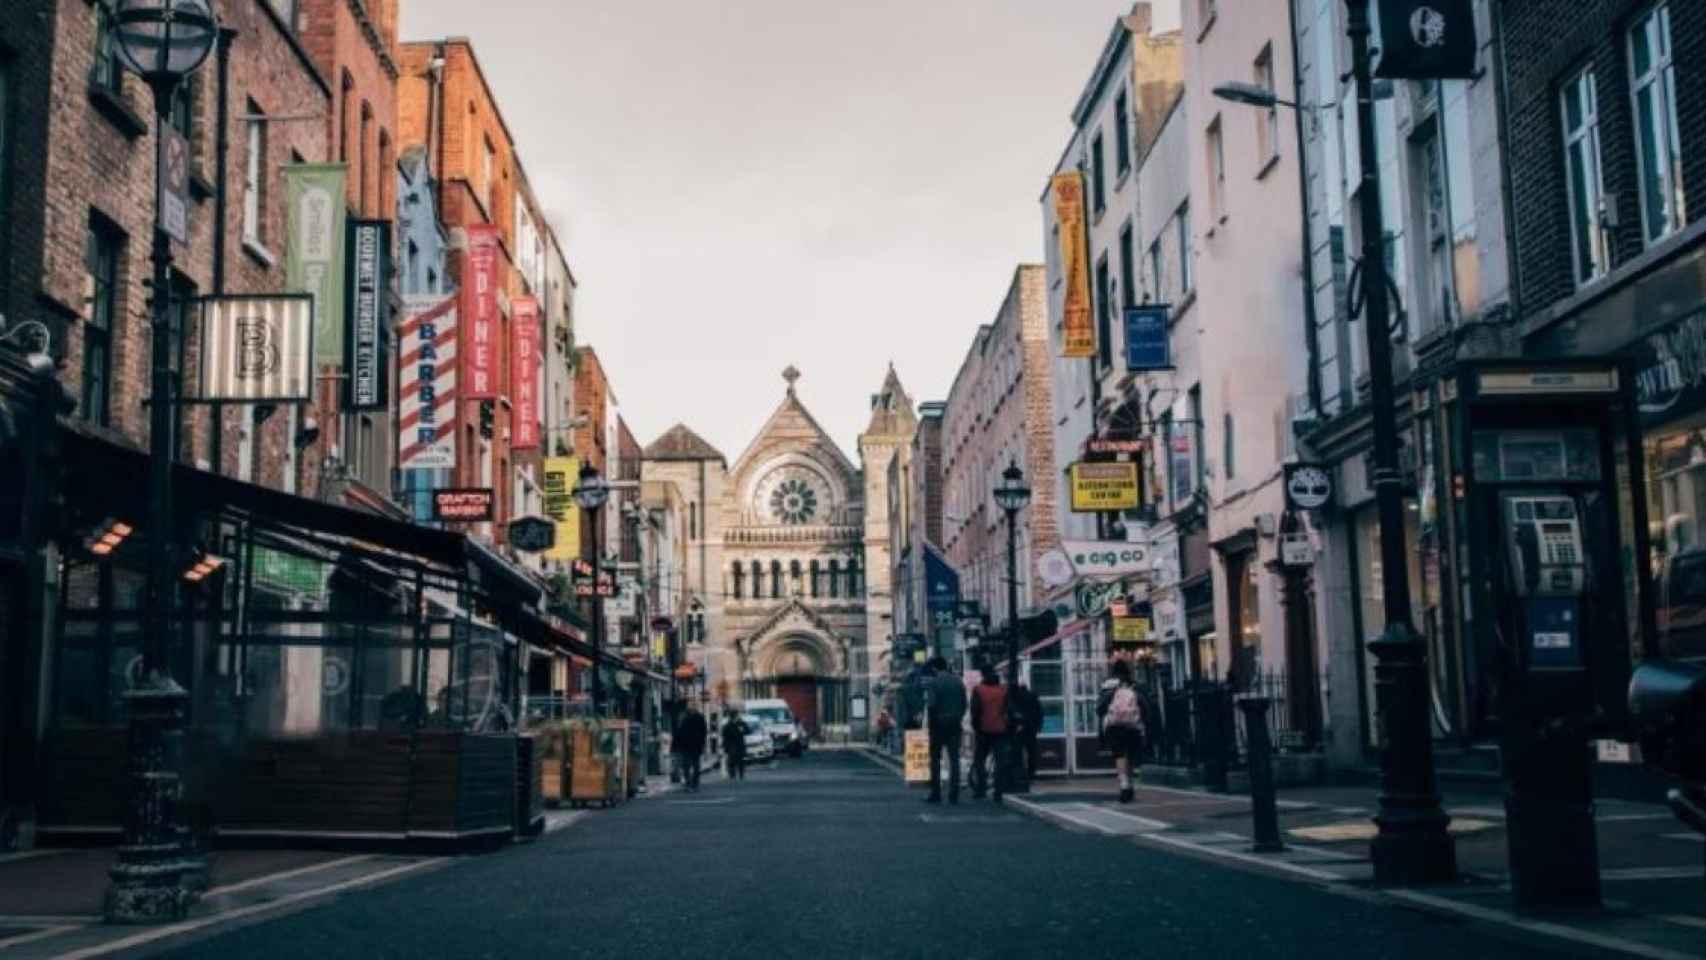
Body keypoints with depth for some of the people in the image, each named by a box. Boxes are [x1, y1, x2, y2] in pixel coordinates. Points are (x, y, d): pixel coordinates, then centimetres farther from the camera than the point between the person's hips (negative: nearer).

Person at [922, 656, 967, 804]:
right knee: (954, 758, 6)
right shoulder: (958, 681, 6)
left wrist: (930, 715, -1)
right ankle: (954, 795, 4)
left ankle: (936, 793, 5)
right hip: (955, 724, 4)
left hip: (939, 724, -4)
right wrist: (959, 718, 12)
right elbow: (964, 703, 5)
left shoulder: (934, 682, -9)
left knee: (935, 759, 6)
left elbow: (932, 704, -17)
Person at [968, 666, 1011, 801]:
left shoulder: (978, 690, -4)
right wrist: (1007, 725, 12)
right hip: (1000, 730, 2)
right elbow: (1009, 710, 5)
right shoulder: (1004, 690, 4)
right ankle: (999, 793, -3)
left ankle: (980, 789, 6)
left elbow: (975, 710, -7)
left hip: (983, 730, -1)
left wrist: (975, 725, 3)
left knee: (979, 760, 12)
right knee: (1000, 761, 2)